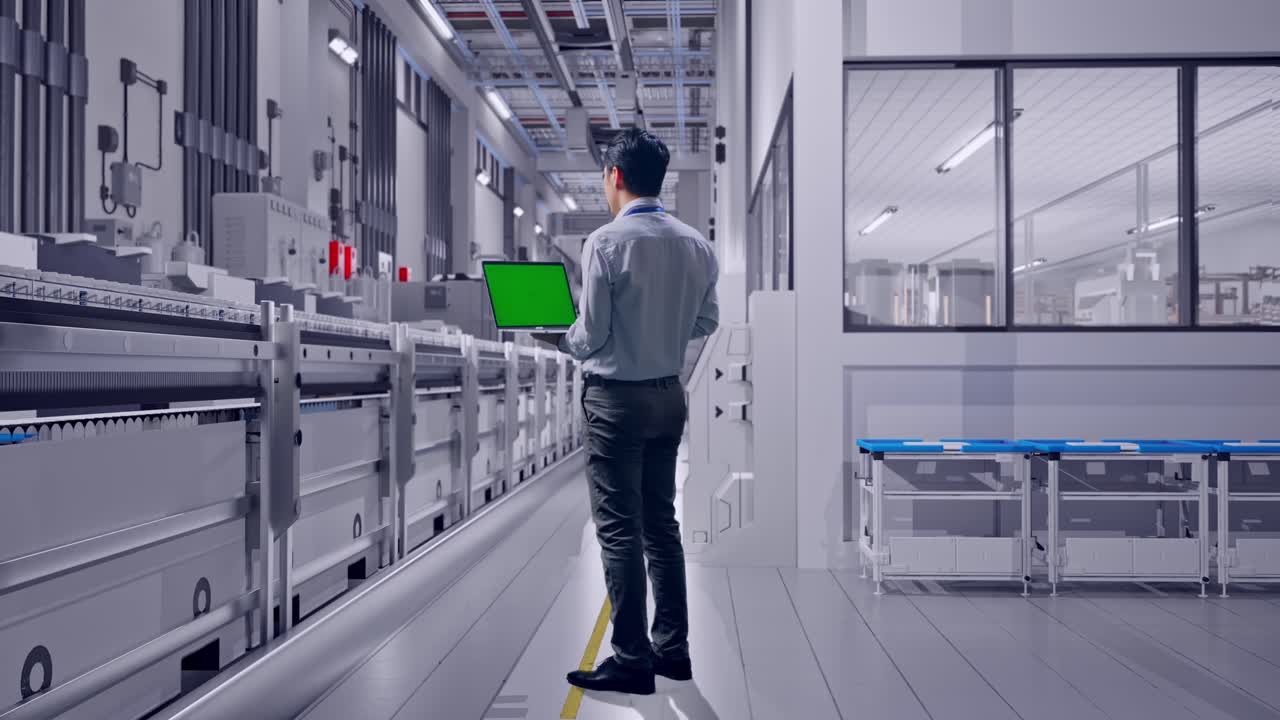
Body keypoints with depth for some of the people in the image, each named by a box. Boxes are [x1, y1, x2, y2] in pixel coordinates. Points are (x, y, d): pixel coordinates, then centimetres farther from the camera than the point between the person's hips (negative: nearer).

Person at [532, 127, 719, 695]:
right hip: (669, 395, 7)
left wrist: (560, 340, 6)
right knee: (661, 525, 16)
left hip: (616, 398, -6)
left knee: (619, 532, 1)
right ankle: (673, 649, 23)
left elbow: (591, 336, -14)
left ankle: (632, 660, 8)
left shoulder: (607, 242, -16)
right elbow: (708, 322, 9)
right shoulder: (696, 244, 2)